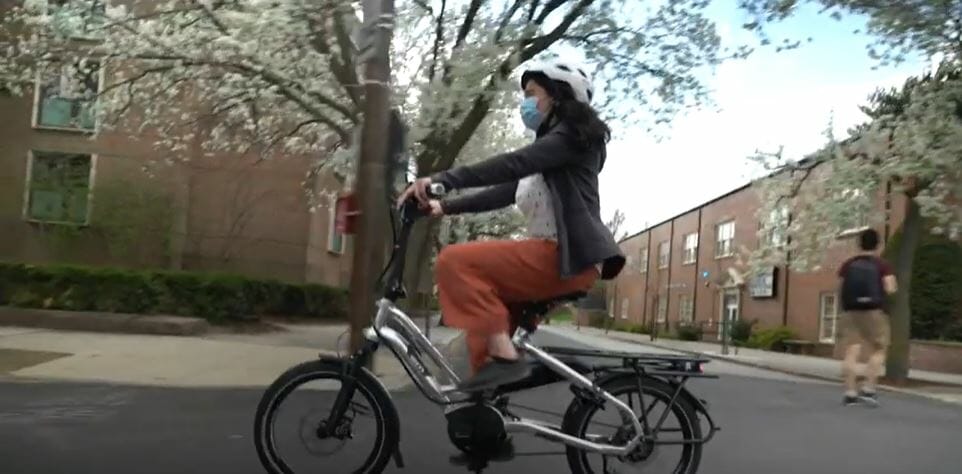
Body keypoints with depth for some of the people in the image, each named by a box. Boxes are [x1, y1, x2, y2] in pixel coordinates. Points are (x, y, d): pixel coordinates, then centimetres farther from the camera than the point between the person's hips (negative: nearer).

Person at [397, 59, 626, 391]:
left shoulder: (572, 137, -4)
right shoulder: (549, 147, 27)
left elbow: (512, 164, -20)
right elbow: (504, 192, 19)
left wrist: (441, 179, -27)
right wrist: (445, 206, 9)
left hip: (567, 258, -10)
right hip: (552, 257, 10)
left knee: (454, 262, -18)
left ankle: (505, 357, -21)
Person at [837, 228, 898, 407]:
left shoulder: (848, 264, 5)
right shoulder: (882, 265, -2)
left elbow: (841, 288, 3)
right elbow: (890, 289, -9)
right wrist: (893, 283, 13)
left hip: (850, 312, 3)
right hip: (873, 312, -2)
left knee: (851, 352, 0)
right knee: (878, 351, 10)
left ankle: (850, 392, -2)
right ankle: (868, 389, -1)